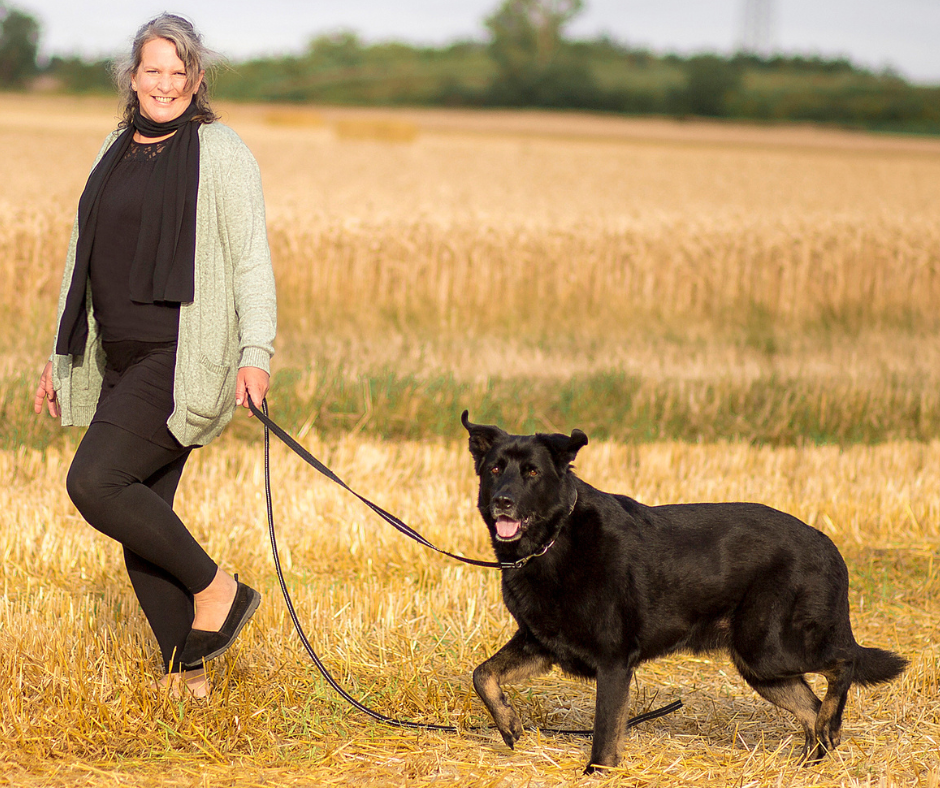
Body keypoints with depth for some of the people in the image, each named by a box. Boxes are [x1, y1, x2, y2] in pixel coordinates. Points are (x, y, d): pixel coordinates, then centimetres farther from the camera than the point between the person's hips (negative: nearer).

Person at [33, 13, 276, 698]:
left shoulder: (221, 153, -4)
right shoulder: (117, 152, 16)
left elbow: (251, 260, -9)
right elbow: (89, 263, 23)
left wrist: (256, 354, -19)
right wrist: (61, 358, 23)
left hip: (184, 357, -7)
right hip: (123, 363, 7)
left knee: (94, 481, -20)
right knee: (142, 516, 5)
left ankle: (216, 587, -5)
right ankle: (186, 673, 14)